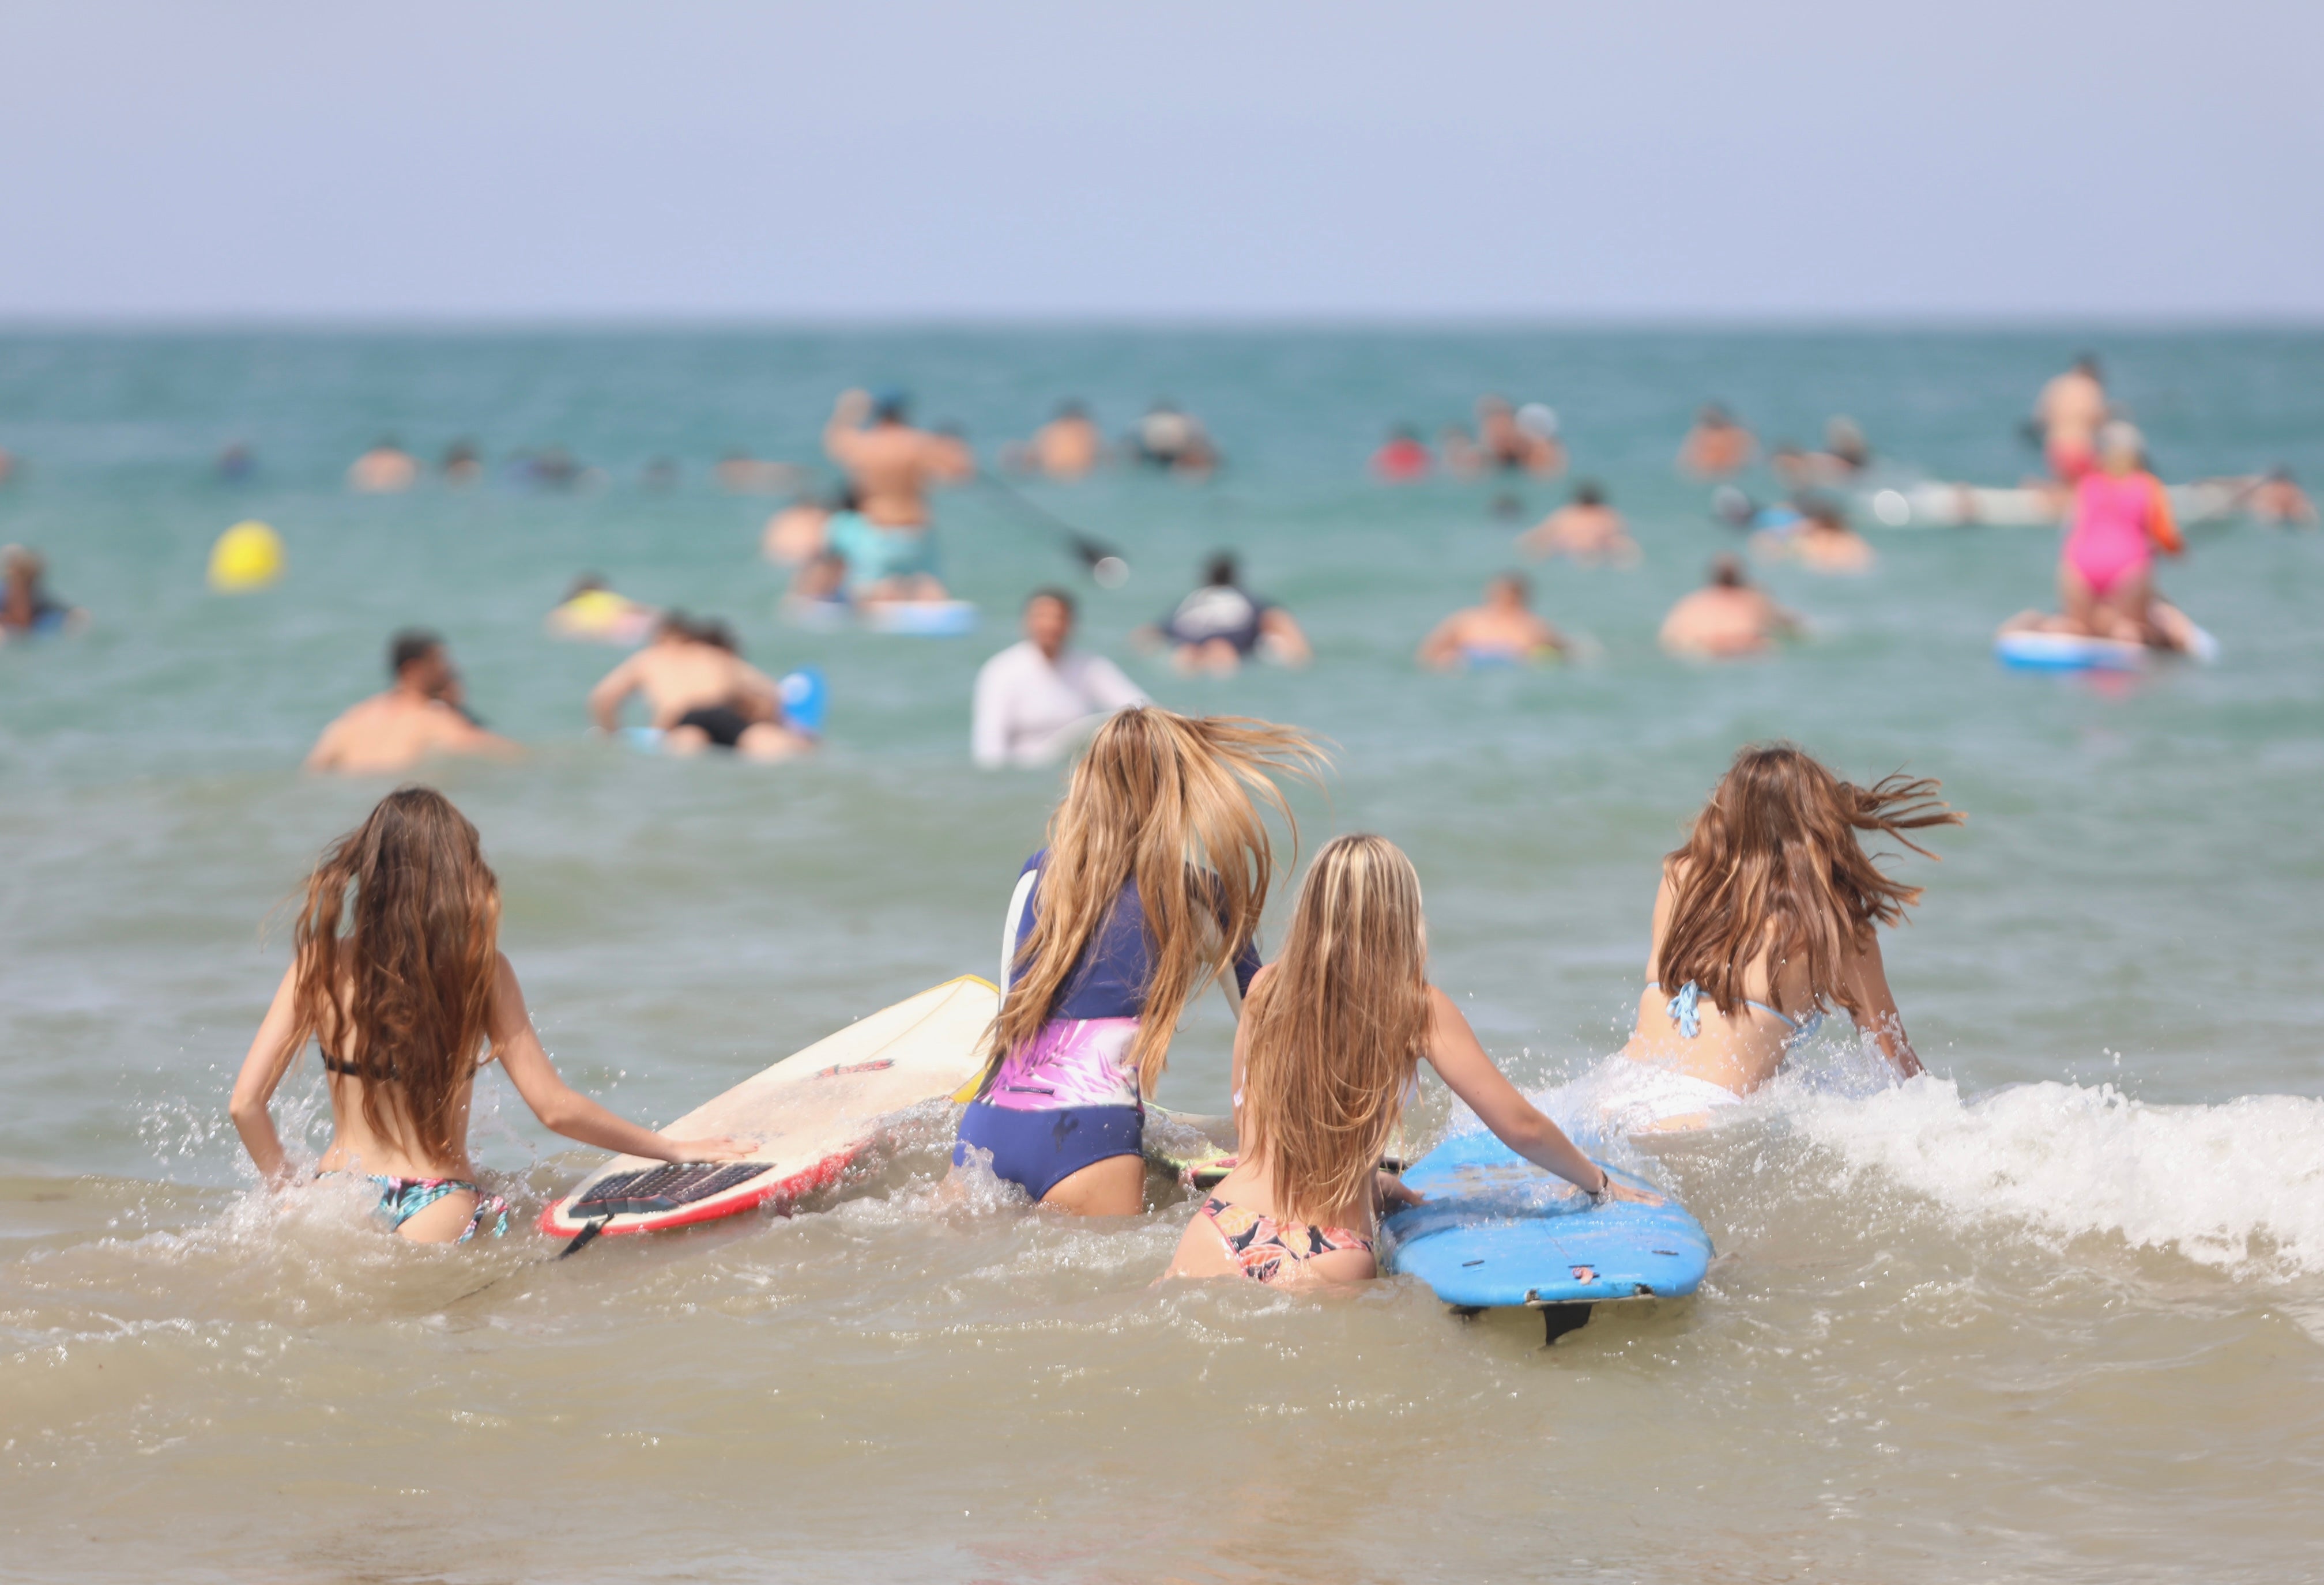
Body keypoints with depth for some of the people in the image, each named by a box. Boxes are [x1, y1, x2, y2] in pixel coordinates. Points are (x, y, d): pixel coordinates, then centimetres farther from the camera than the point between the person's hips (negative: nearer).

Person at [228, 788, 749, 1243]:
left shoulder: (321, 963, 0)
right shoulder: (480, 969, -5)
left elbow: (245, 1104, -1)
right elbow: (555, 1108, -2)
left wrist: (288, 1190, 15)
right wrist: (676, 1150, 9)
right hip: (437, 1212, -3)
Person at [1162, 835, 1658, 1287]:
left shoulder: (1267, 987, 11)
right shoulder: (1416, 1007, 2)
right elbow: (1520, 1127, 6)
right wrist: (1602, 1185, 23)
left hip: (1223, 1231, 2)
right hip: (1325, 1262, -2)